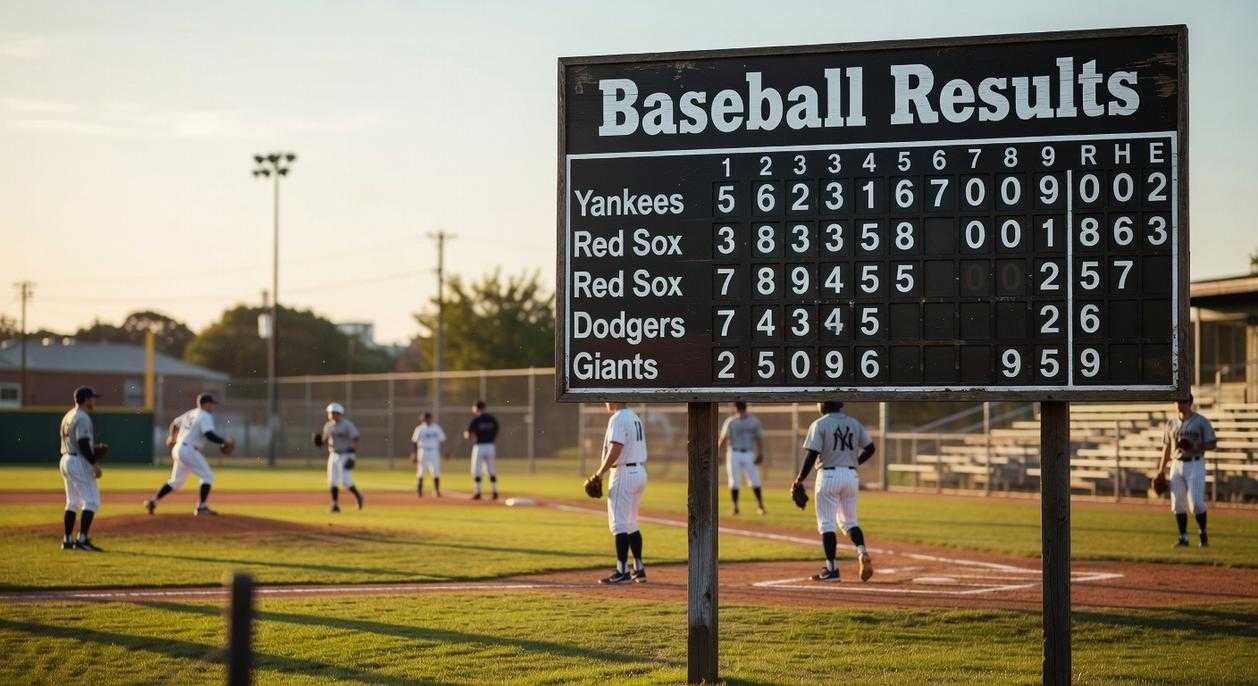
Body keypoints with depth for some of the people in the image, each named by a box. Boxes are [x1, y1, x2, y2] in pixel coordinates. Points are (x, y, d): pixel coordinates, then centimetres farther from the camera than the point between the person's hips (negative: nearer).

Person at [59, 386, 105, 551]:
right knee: (92, 501, -7)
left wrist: (94, 448, 17)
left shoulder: (68, 416, 15)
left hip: (66, 460, 10)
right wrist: (94, 464, -17)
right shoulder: (83, 417, -14)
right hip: (79, 462, -10)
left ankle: (67, 540, 14)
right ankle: (82, 540, -12)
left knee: (73, 502, 14)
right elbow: (83, 444, -21)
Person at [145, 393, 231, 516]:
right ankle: (201, 507, -6)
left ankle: (152, 501, 13)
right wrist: (224, 441, -14)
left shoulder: (190, 414, 18)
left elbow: (175, 423, 30)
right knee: (208, 476, -4)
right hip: (189, 450, -9)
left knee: (176, 480, 18)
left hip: (178, 449, 9)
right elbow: (209, 435, -23)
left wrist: (171, 437, 44)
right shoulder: (205, 416, -9)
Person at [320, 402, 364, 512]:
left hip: (346, 456, -6)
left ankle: (358, 495, 15)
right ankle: (335, 505, 4)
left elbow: (355, 441, -13)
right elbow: (325, 441, 17)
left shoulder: (348, 425, -12)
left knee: (345, 482, -12)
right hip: (333, 455, 6)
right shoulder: (328, 426, 7)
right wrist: (320, 441, -7)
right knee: (332, 481, -2)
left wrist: (352, 457, -21)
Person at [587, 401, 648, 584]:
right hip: (640, 472, 10)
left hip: (624, 474, -10)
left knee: (618, 523, -8)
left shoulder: (618, 418, -13)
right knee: (631, 523, 17)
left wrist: (600, 473, -16)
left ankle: (622, 571, -11)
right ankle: (639, 569, 19)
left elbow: (616, 449, -22)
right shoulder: (635, 417, 16)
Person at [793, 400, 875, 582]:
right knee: (849, 521, 17)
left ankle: (832, 569, -3)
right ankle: (862, 552, -8)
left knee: (826, 523, 1)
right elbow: (870, 448, 9)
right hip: (851, 475, 5)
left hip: (829, 475, -5)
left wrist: (800, 479, -8)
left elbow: (812, 454, -13)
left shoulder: (819, 425, -7)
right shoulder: (854, 423, 8)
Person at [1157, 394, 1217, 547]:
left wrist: (1196, 448, -20)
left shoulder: (1201, 422, -3)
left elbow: (1213, 444, -3)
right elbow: (1166, 447, 15)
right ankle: (1183, 538, 13)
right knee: (1177, 504, 3)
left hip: (1195, 465, -5)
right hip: (1177, 465, 5)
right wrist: (1161, 471, 13)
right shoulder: (1171, 423, 11)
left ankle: (1203, 533, 11)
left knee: (1196, 503, -12)